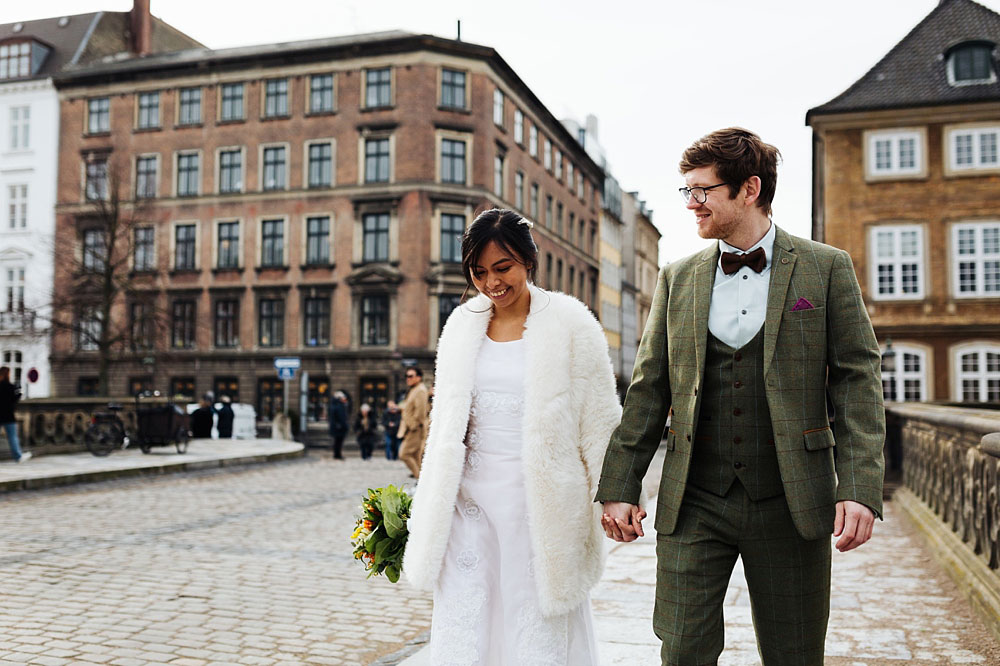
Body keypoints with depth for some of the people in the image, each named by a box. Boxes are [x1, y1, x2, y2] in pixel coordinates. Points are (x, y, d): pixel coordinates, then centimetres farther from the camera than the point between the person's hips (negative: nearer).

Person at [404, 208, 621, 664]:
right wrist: (427, 510, 15)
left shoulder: (570, 325, -3)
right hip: (470, 501, 4)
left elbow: (599, 420, -1)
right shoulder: (461, 326, 9)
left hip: (542, 502, -3)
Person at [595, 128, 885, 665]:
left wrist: (860, 489, -12)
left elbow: (857, 383, -2)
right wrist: (618, 486, 3)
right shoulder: (677, 278, 8)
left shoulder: (826, 268, 1)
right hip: (693, 503, 2)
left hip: (789, 501, -1)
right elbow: (648, 391, 8)